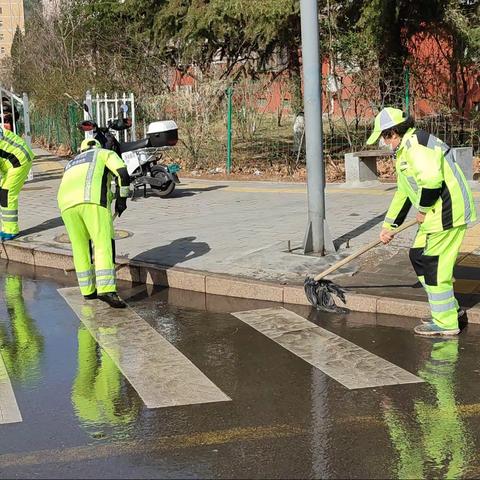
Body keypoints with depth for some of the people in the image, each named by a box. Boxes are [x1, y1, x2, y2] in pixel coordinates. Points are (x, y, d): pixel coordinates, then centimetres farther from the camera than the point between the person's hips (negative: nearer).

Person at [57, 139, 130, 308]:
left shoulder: (71, 165, 41)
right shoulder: (105, 153, 27)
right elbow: (122, 173, 5)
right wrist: (121, 199, 12)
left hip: (67, 204, 5)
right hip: (93, 200, -5)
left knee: (80, 247, 18)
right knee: (104, 244, -7)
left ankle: (88, 290, 24)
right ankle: (106, 289, -21)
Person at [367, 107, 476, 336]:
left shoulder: (415, 143, -15)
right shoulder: (404, 151, 21)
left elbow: (431, 179, -28)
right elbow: (403, 193, 27)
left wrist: (423, 210, -14)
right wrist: (389, 226, 27)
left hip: (446, 214, -11)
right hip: (439, 213, 11)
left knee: (432, 265, -5)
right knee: (419, 257, 17)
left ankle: (446, 324, 5)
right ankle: (450, 310, 27)